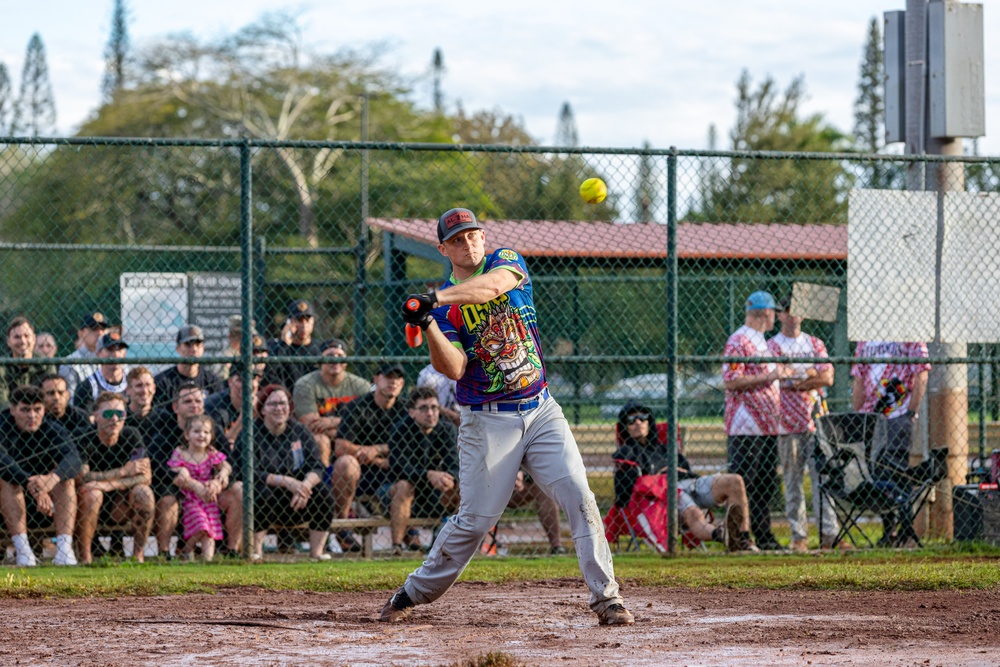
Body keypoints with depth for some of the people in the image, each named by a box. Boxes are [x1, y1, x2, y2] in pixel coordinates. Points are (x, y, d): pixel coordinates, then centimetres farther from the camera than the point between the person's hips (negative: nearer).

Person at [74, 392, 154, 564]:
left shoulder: (131, 436, -6)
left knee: (143, 491, -23)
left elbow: (146, 476, -15)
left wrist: (108, 484, -29)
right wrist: (124, 471, -25)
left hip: (120, 509, 3)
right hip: (89, 506, -3)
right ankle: (85, 558, -25)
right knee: (91, 491, -33)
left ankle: (138, 555, -15)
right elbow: (81, 477, -29)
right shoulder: (84, 440, -16)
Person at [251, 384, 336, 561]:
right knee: (263, 492, -34)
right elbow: (251, 474, -19)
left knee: (323, 492, -21)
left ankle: (317, 552, -16)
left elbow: (316, 467, -3)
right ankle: (256, 551, -27)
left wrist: (306, 484, -27)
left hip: (296, 502, 3)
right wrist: (286, 482, -30)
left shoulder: (300, 432, 6)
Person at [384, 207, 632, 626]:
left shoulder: (506, 261, 3)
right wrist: (427, 325, -29)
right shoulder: (444, 305, 0)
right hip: (488, 423, -2)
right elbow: (454, 368, -14)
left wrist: (437, 298, -35)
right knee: (474, 521, -2)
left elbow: (492, 284, -23)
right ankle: (414, 593, 16)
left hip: (541, 411, 2)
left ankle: (605, 597, -7)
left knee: (579, 498, -11)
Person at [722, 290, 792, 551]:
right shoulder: (739, 341, -10)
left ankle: (764, 537, 16)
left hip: (767, 425, 10)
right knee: (743, 484, -9)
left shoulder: (762, 341, 20)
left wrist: (781, 373, 18)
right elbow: (731, 382, -19)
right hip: (746, 428, -10)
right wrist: (769, 377, -19)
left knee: (766, 485, 11)